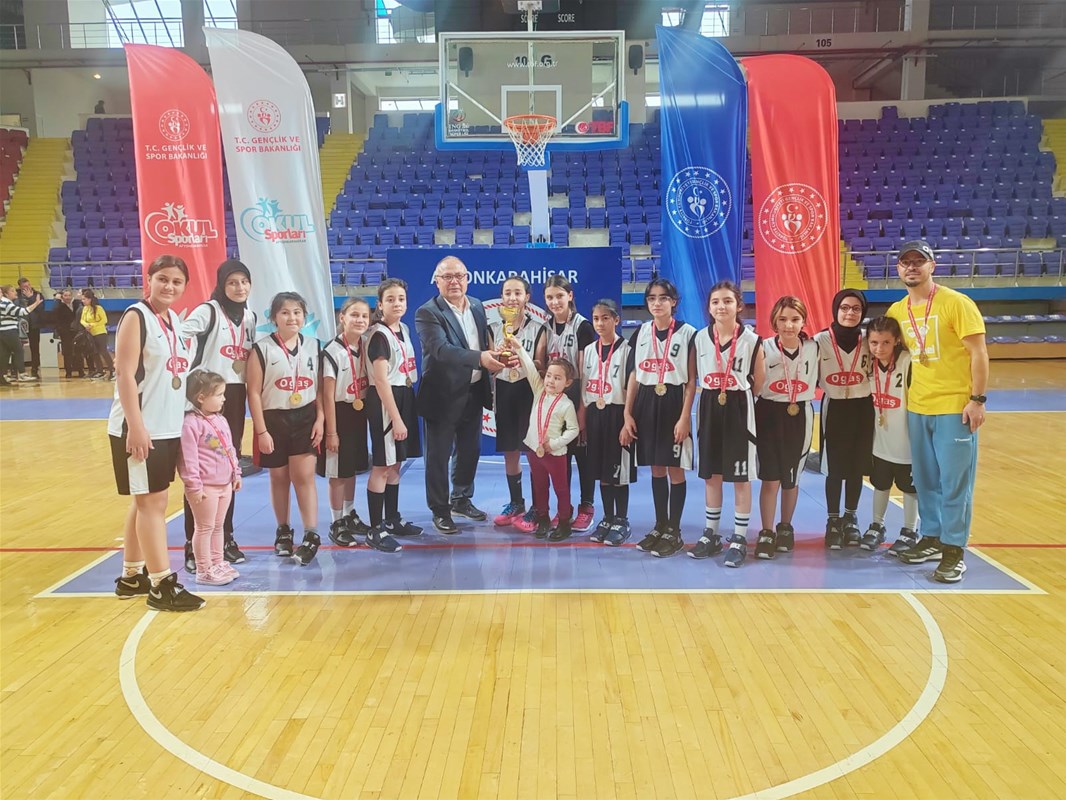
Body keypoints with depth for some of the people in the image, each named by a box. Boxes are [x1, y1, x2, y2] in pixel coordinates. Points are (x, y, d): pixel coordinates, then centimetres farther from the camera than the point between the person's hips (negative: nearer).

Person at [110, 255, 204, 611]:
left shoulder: (175, 319, 12)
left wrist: (183, 422, 16)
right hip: (140, 429, -8)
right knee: (152, 502, -4)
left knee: (147, 502, 15)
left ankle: (131, 576, 26)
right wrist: (135, 426, -23)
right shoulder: (136, 316, -11)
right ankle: (162, 585, 3)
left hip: (168, 428, 8)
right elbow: (125, 375, -17)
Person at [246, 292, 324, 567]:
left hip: (305, 418, 1)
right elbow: (254, 392, -8)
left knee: (304, 476, -5)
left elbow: (319, 387, 7)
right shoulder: (262, 348, -6)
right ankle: (283, 531, 28)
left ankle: (311, 536, -3)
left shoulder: (313, 346, 5)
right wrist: (261, 431, -11)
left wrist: (320, 419, -3)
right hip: (274, 419, -1)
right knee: (279, 478, 11)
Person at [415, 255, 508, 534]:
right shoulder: (427, 313, -15)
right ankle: (440, 510, 19)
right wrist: (480, 358, -40)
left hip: (474, 393, 7)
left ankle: (461, 500, 37)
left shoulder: (477, 306, 7)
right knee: (439, 456, 5)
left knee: (469, 451, 19)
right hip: (443, 395, -6)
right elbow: (441, 349, -29)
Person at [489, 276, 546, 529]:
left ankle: (536, 508, 7)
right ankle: (516, 503, 25)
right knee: (510, 452, 11)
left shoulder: (538, 329, -3)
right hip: (504, 393, 4)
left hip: (529, 392, -3)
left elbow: (541, 368, -6)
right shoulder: (493, 329, 6)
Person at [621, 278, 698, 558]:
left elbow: (691, 380, -6)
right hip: (646, 403, 4)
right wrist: (627, 414, 4)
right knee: (656, 469, 12)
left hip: (673, 403, -4)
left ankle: (674, 532, 11)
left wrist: (685, 417, -13)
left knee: (675, 469, 1)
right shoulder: (640, 333, 8)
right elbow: (634, 377, 10)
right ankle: (660, 526, 23)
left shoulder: (687, 333, -4)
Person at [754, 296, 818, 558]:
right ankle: (766, 534, 8)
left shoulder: (813, 348, -1)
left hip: (800, 416, 2)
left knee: (791, 479, 12)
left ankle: (785, 528, 30)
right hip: (770, 415, -2)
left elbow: (820, 379, 12)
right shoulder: (764, 348, -8)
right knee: (770, 479, -3)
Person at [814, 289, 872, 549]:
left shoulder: (868, 340, 1)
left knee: (856, 467, 9)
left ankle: (851, 519, 25)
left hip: (862, 408, 2)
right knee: (834, 469, 2)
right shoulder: (821, 340, -7)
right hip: (835, 408, -2)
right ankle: (833, 522, 16)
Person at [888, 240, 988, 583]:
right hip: (917, 408, 5)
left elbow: (978, 353, -10)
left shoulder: (956, 303, -8)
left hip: (955, 407, -5)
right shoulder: (896, 311, 8)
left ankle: (953, 550, 9)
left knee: (955, 481, 0)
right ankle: (932, 538, 27)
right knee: (925, 480, 13)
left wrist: (977, 399, -15)